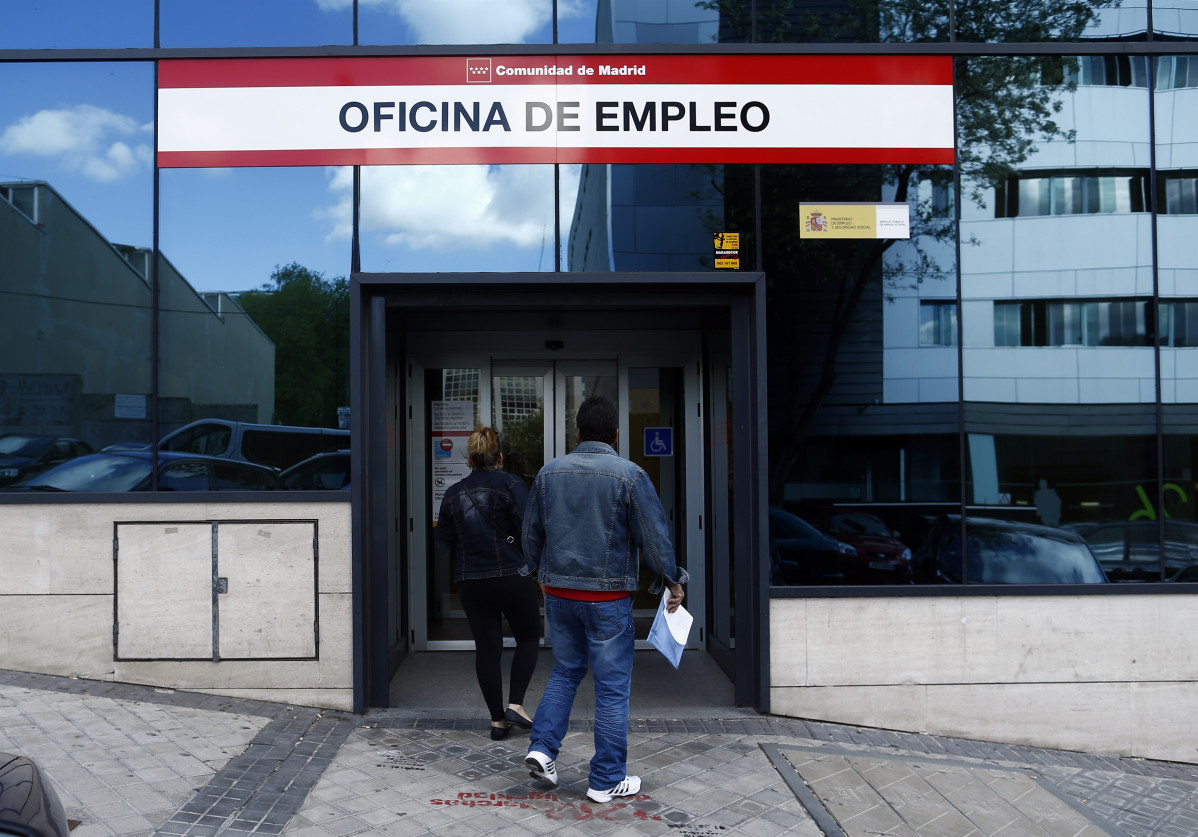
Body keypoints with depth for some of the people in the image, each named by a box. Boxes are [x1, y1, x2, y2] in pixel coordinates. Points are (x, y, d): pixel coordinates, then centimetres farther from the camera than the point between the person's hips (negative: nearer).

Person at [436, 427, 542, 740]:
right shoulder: (510, 484, -8)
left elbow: (444, 541, 10)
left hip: (471, 582, 4)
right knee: (528, 637, 15)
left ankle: (497, 720, 14)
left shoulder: (453, 494, 5)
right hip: (513, 577, -3)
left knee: (487, 647, 9)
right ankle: (515, 704, 5)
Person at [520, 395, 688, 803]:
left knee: (566, 671, 23)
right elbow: (654, 535, -8)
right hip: (608, 596, -5)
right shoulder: (630, 475, -11)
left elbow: (532, 530, 13)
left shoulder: (549, 472, 3)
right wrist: (671, 581, 5)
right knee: (612, 686, 5)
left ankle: (542, 747, 12)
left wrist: (538, 570, 29)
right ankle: (607, 780, 12)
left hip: (558, 591, 5)